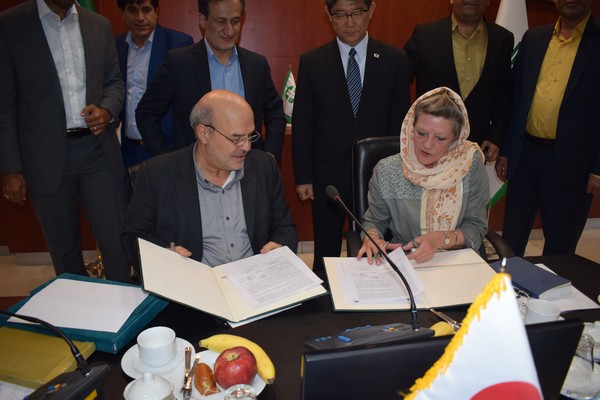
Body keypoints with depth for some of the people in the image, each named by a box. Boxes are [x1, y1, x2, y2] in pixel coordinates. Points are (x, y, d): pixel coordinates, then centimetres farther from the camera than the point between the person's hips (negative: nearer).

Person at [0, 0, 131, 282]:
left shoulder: (99, 25, 8)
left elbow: (114, 82, 15)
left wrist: (107, 110, -7)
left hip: (98, 150, 2)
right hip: (46, 156, -2)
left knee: (117, 242, 2)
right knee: (64, 250, 13)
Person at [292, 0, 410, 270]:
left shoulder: (395, 60, 2)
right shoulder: (311, 62, 0)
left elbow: (400, 123, 4)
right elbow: (302, 124, 1)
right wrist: (303, 177, -1)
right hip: (327, 175, 0)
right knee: (326, 257, 11)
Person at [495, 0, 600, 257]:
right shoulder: (533, 38, 8)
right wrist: (505, 150, 8)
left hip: (570, 162, -3)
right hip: (525, 155, 3)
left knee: (559, 249, 10)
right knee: (511, 239, 13)